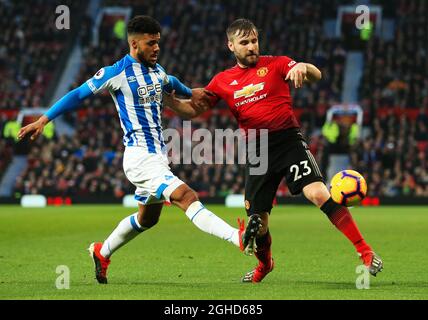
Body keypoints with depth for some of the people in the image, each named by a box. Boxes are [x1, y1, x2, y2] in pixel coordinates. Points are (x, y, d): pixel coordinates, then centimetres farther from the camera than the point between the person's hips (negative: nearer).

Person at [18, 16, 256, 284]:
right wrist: (43, 121, -4)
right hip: (140, 157, -9)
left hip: (158, 156, 9)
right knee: (187, 196, -24)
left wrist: (191, 93, 49)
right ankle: (238, 237, -37)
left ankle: (102, 252, 41)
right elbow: (78, 95, -4)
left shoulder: (157, 71, 10)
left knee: (147, 218, 22)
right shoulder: (117, 73, -10)